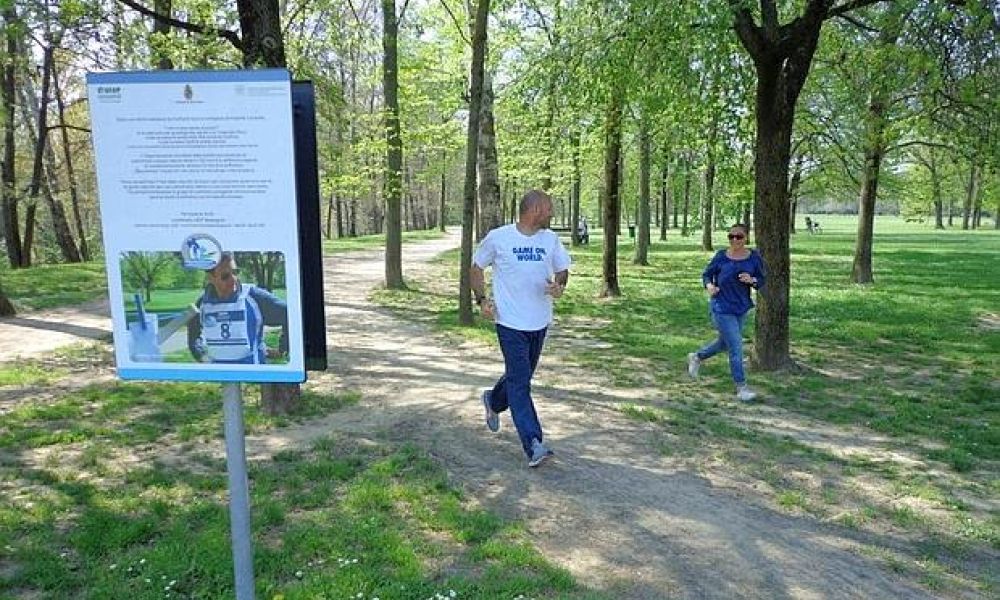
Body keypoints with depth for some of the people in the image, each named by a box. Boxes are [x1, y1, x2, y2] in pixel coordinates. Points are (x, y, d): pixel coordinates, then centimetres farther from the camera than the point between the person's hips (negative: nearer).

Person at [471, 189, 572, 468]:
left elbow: (562, 270, 12)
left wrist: (559, 285, -11)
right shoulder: (498, 238, -8)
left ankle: (493, 401, 48)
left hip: (540, 321, 5)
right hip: (510, 322, -5)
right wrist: (482, 299, -7)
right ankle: (533, 445, -7)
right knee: (520, 382, -8)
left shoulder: (551, 239, 3)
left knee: (521, 376, 19)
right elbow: (476, 267, 5)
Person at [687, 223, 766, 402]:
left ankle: (696, 357, 45)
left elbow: (761, 281, 3)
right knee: (736, 347, -6)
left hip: (741, 308, 5)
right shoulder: (721, 257, -8)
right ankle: (741, 387, 6)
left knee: (724, 343, 20)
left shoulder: (754, 257, -3)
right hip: (722, 309, -4)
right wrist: (709, 285, -17)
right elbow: (707, 274, 3)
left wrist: (751, 280, -19)